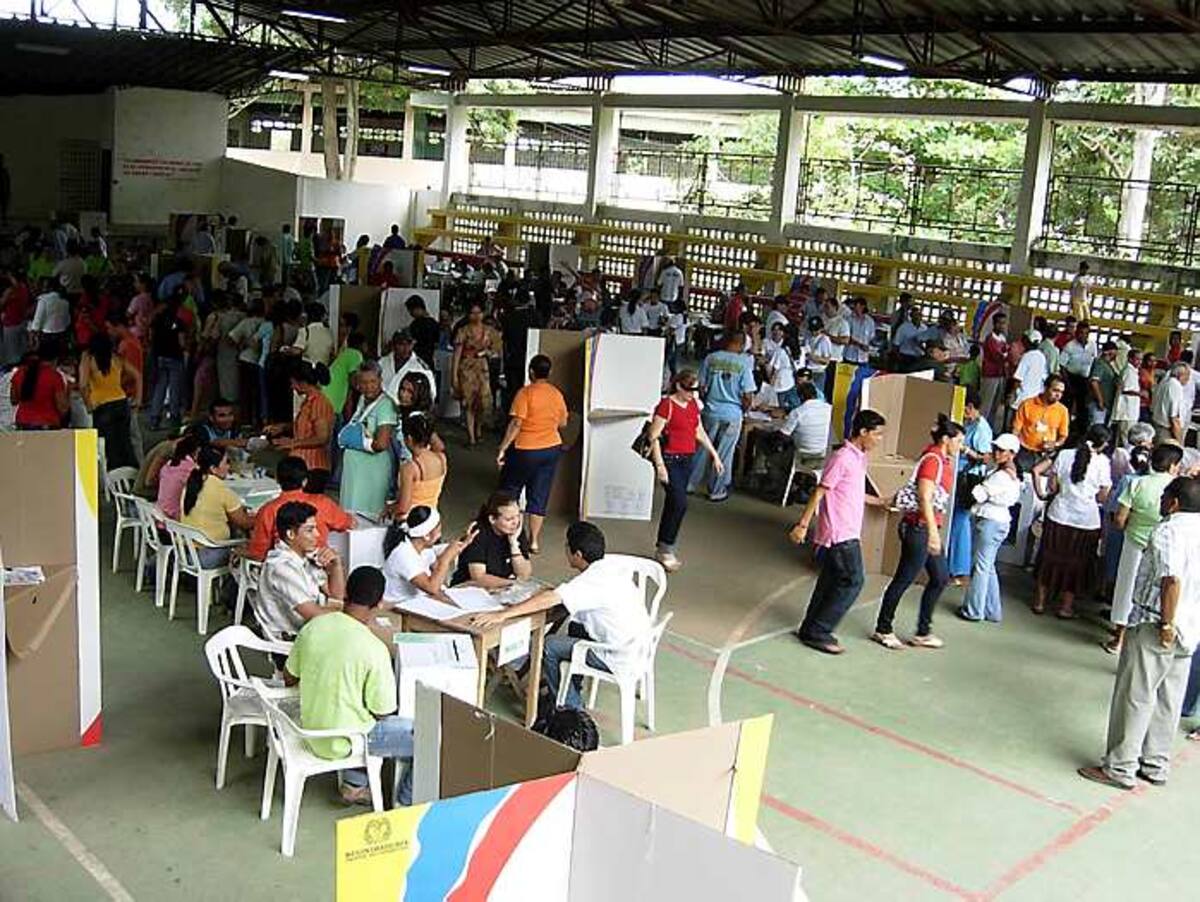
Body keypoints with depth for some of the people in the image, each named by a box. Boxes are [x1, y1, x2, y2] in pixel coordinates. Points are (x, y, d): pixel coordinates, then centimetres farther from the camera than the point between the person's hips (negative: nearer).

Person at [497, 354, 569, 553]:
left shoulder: (526, 392, -15)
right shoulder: (557, 394, 1)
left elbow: (516, 423, -19)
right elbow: (562, 423, 10)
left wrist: (502, 448, -15)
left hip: (525, 450, -4)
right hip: (552, 449, 4)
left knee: (510, 490, 14)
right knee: (539, 496, 10)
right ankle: (534, 540, 12)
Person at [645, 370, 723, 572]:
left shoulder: (693, 405, 11)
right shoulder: (666, 405, -12)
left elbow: (700, 433, 19)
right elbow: (654, 437, -14)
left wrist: (714, 455, 15)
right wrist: (660, 465, -20)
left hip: (687, 460, 7)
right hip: (669, 459, -7)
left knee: (673, 504, 11)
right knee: (680, 503, -14)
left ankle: (663, 548, 20)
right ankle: (666, 549, -1)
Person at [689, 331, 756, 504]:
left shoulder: (710, 358, -4)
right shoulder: (744, 364, -11)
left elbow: (701, 387, 1)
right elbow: (747, 396, -11)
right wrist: (744, 409, 8)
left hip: (710, 412, 2)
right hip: (732, 414, -2)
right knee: (724, 453, 9)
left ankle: (690, 483, 22)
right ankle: (716, 491, 18)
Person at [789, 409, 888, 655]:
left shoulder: (859, 458, 12)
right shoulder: (842, 458, -16)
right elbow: (819, 492, -17)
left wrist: (881, 502, 31)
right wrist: (803, 525, -18)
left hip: (848, 533, 9)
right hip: (840, 533, -9)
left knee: (831, 582, 12)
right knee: (852, 582, -7)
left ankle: (811, 630, 20)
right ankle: (817, 632, -1)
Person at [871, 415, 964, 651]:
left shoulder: (942, 460, 13)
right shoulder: (932, 459, -16)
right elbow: (925, 498, -23)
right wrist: (933, 531, -27)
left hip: (930, 528, 10)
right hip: (919, 528, -10)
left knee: (940, 578, 13)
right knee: (904, 578, -1)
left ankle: (923, 633, 21)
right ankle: (883, 630, 11)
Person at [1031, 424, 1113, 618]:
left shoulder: (1064, 454, -4)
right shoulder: (1102, 462, -11)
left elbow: (1053, 487, -4)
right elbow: (1102, 497, -7)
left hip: (1058, 516, 2)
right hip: (1086, 521, -2)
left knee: (1051, 558, 18)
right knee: (1076, 563, 15)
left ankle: (1040, 601, 26)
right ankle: (1066, 606, 22)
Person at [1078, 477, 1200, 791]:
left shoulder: (1170, 530, -16)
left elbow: (1172, 580, -26)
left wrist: (1166, 624, -23)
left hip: (1156, 626, -8)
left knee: (1135, 696, 0)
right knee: (1167, 700, 15)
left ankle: (1120, 768, 6)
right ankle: (1156, 765, 24)